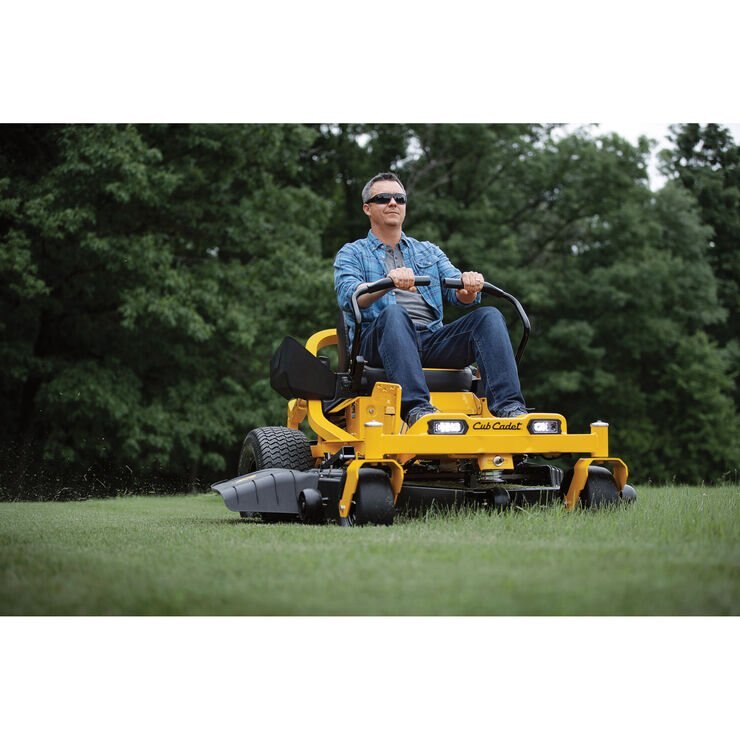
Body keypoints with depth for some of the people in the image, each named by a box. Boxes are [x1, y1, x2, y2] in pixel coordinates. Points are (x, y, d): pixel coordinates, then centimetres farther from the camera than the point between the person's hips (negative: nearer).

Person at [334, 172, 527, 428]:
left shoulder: (429, 252, 28)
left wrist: (469, 286, -15)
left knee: (488, 316, -20)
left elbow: (458, 293, 12)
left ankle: (508, 407, -36)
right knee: (393, 313, -37)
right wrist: (389, 282, -27)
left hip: (432, 339, 4)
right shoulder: (352, 253, 15)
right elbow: (348, 297, -6)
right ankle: (415, 407, -52)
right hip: (377, 341, -4)